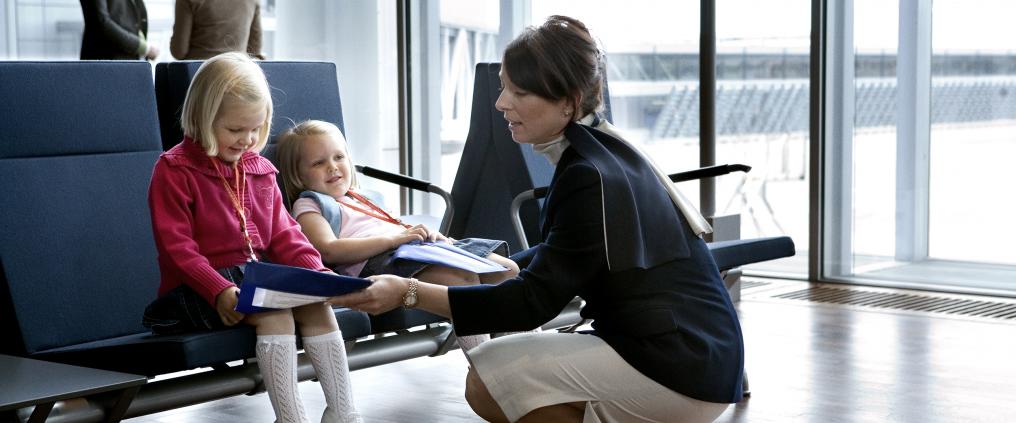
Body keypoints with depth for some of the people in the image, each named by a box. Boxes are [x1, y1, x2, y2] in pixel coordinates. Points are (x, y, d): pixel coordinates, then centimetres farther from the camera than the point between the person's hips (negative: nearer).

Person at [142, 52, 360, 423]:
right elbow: (176, 246, -14)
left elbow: (282, 234, 14)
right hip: (201, 290, -6)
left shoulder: (260, 170, 15)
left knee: (317, 304, -17)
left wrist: (317, 272, -5)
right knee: (276, 313, -30)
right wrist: (219, 290, -28)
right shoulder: (174, 170, -7)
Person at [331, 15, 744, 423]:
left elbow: (535, 300, -19)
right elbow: (554, 258, 22)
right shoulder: (601, 152, 9)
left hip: (682, 365, -9)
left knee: (488, 379, -12)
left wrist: (409, 293, -21)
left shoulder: (592, 178, -20)